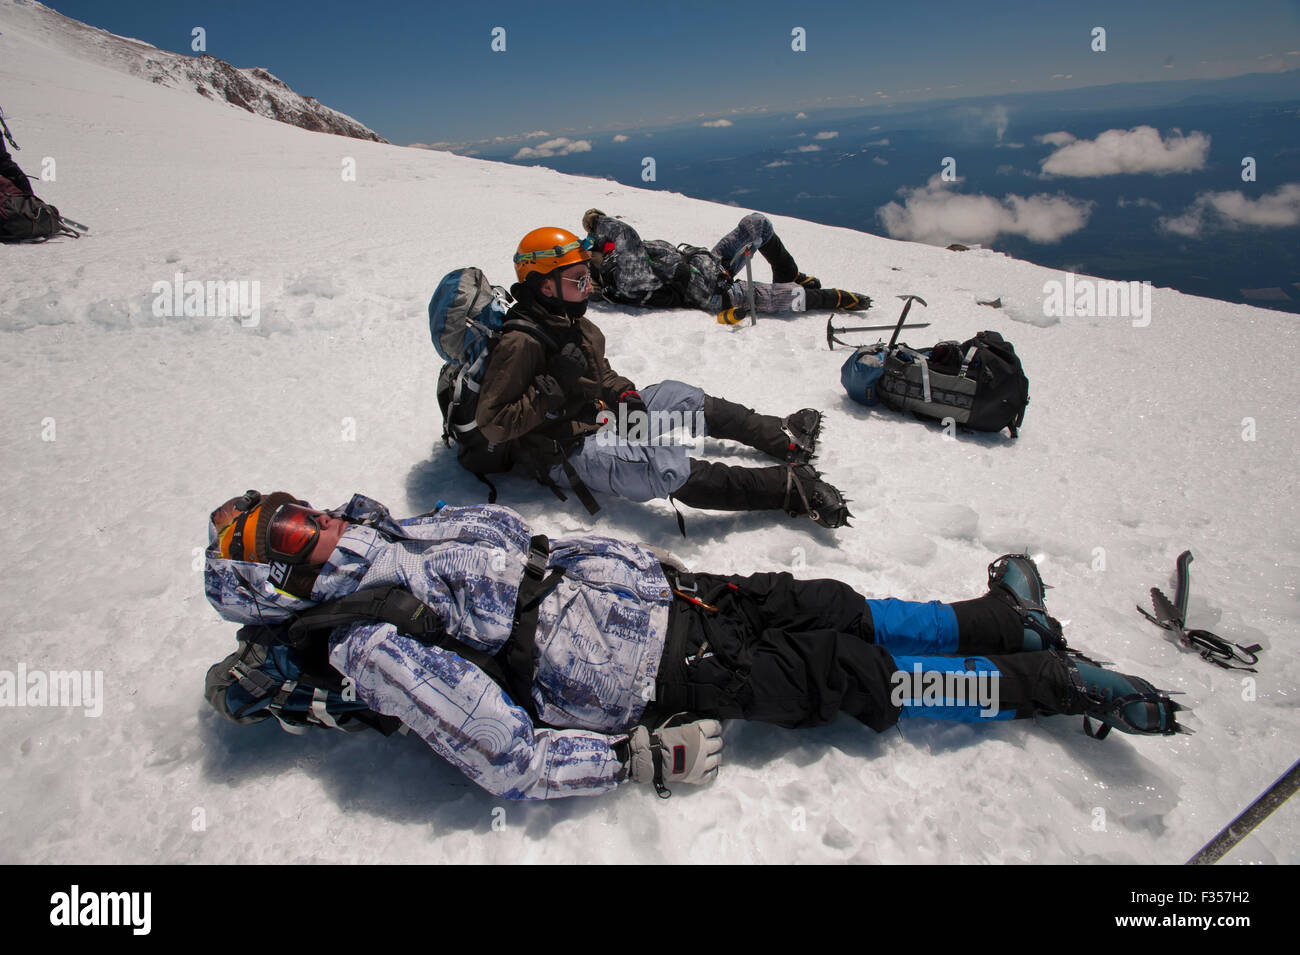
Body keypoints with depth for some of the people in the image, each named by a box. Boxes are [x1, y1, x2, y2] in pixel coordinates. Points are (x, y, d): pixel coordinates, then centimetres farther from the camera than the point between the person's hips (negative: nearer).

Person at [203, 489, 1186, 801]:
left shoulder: (387, 533, 1)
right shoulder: (367, 652, -7)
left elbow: (506, 528, 6)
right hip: (647, 679, -3)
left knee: (835, 609, 4)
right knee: (853, 675, 1)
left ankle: (1002, 617, 20)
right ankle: (1060, 683, 13)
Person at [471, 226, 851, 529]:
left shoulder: (569, 320, 6)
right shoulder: (521, 343, -23)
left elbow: (601, 373, 18)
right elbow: (491, 424, -25)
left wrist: (627, 395, -2)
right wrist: (552, 390, -30)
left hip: (598, 417, 10)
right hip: (566, 451, -10)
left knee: (681, 396, 9)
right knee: (666, 470, -30)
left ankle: (784, 438, 14)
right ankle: (788, 488, -28)